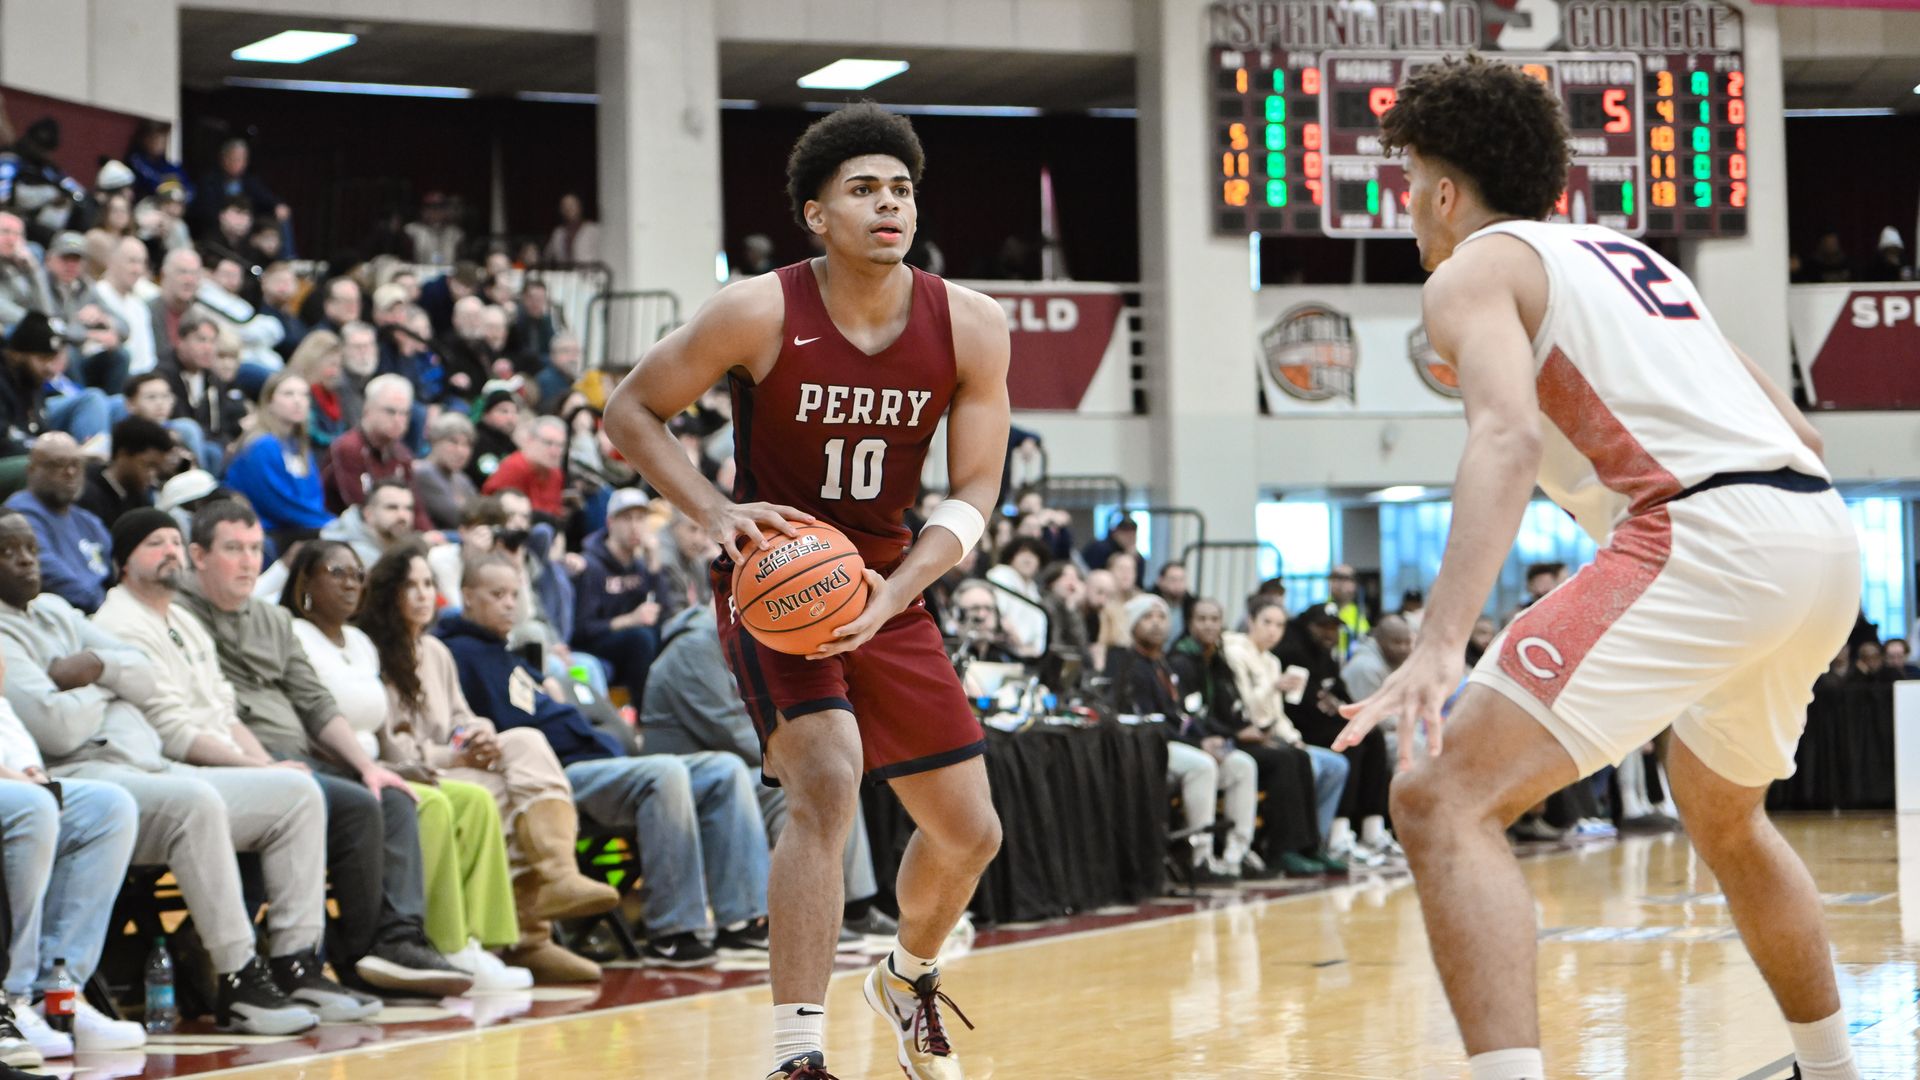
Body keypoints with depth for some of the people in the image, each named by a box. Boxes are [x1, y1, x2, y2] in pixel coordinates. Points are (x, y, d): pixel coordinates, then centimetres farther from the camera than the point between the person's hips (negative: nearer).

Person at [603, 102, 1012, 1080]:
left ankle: (907, 979, 45)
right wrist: (717, 514, -23)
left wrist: (891, 595, -22)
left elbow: (974, 493, -6)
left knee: (969, 832, 11)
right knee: (827, 785, -28)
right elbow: (630, 411, -8)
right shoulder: (759, 313, -19)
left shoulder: (969, 327, -10)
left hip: (888, 590, 5)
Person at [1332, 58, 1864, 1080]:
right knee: (1724, 816, 35)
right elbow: (1794, 432, 29)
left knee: (1442, 802, -11)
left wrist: (1439, 645, -26)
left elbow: (1508, 434, -15)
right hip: (1823, 535, 8)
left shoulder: (1475, 269, 6)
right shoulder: (1630, 254, 30)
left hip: (1707, 536, -8)